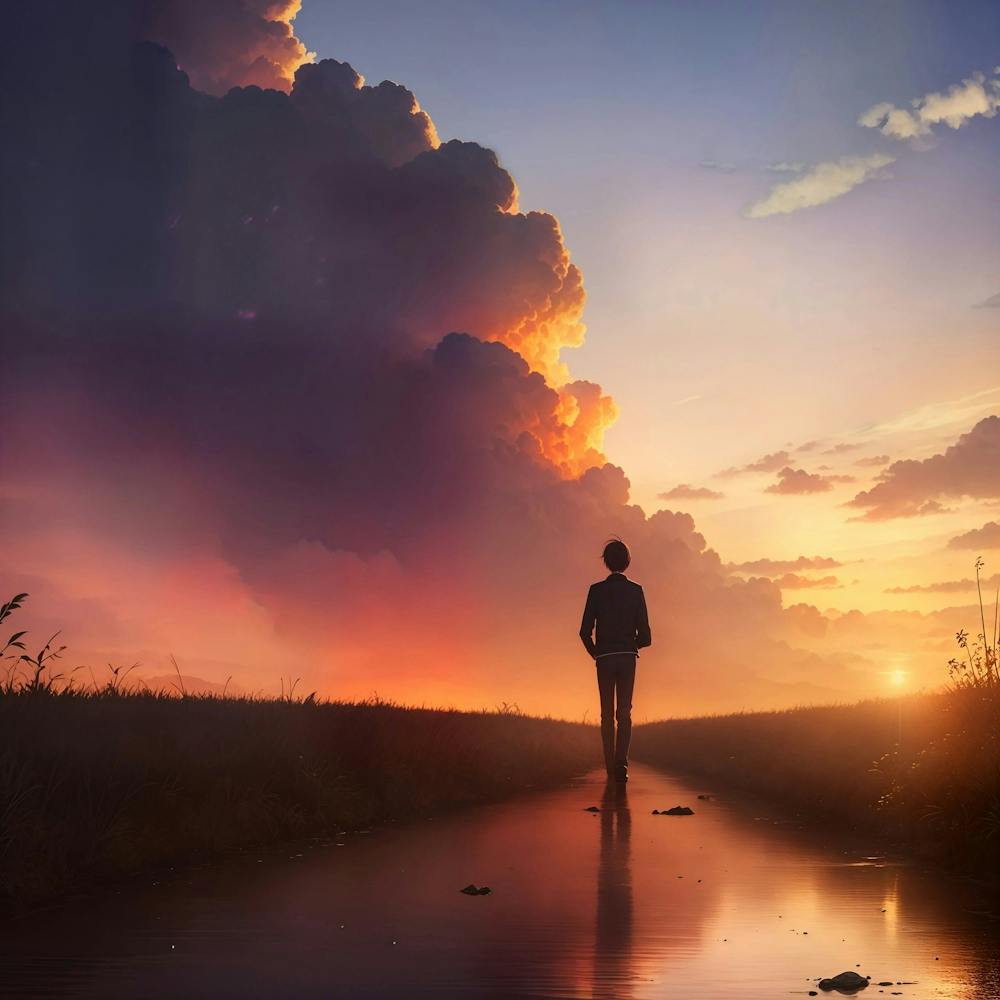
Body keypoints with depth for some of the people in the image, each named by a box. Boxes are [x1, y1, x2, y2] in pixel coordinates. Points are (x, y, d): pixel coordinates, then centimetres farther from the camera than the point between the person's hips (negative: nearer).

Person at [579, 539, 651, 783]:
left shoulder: (596, 590, -3)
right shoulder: (635, 591, -1)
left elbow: (586, 631, -6)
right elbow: (645, 636, -3)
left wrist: (595, 652, 11)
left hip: (604, 659, 0)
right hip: (627, 658, 0)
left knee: (607, 713, 9)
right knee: (624, 713, 1)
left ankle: (611, 767, 8)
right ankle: (621, 764, -13)